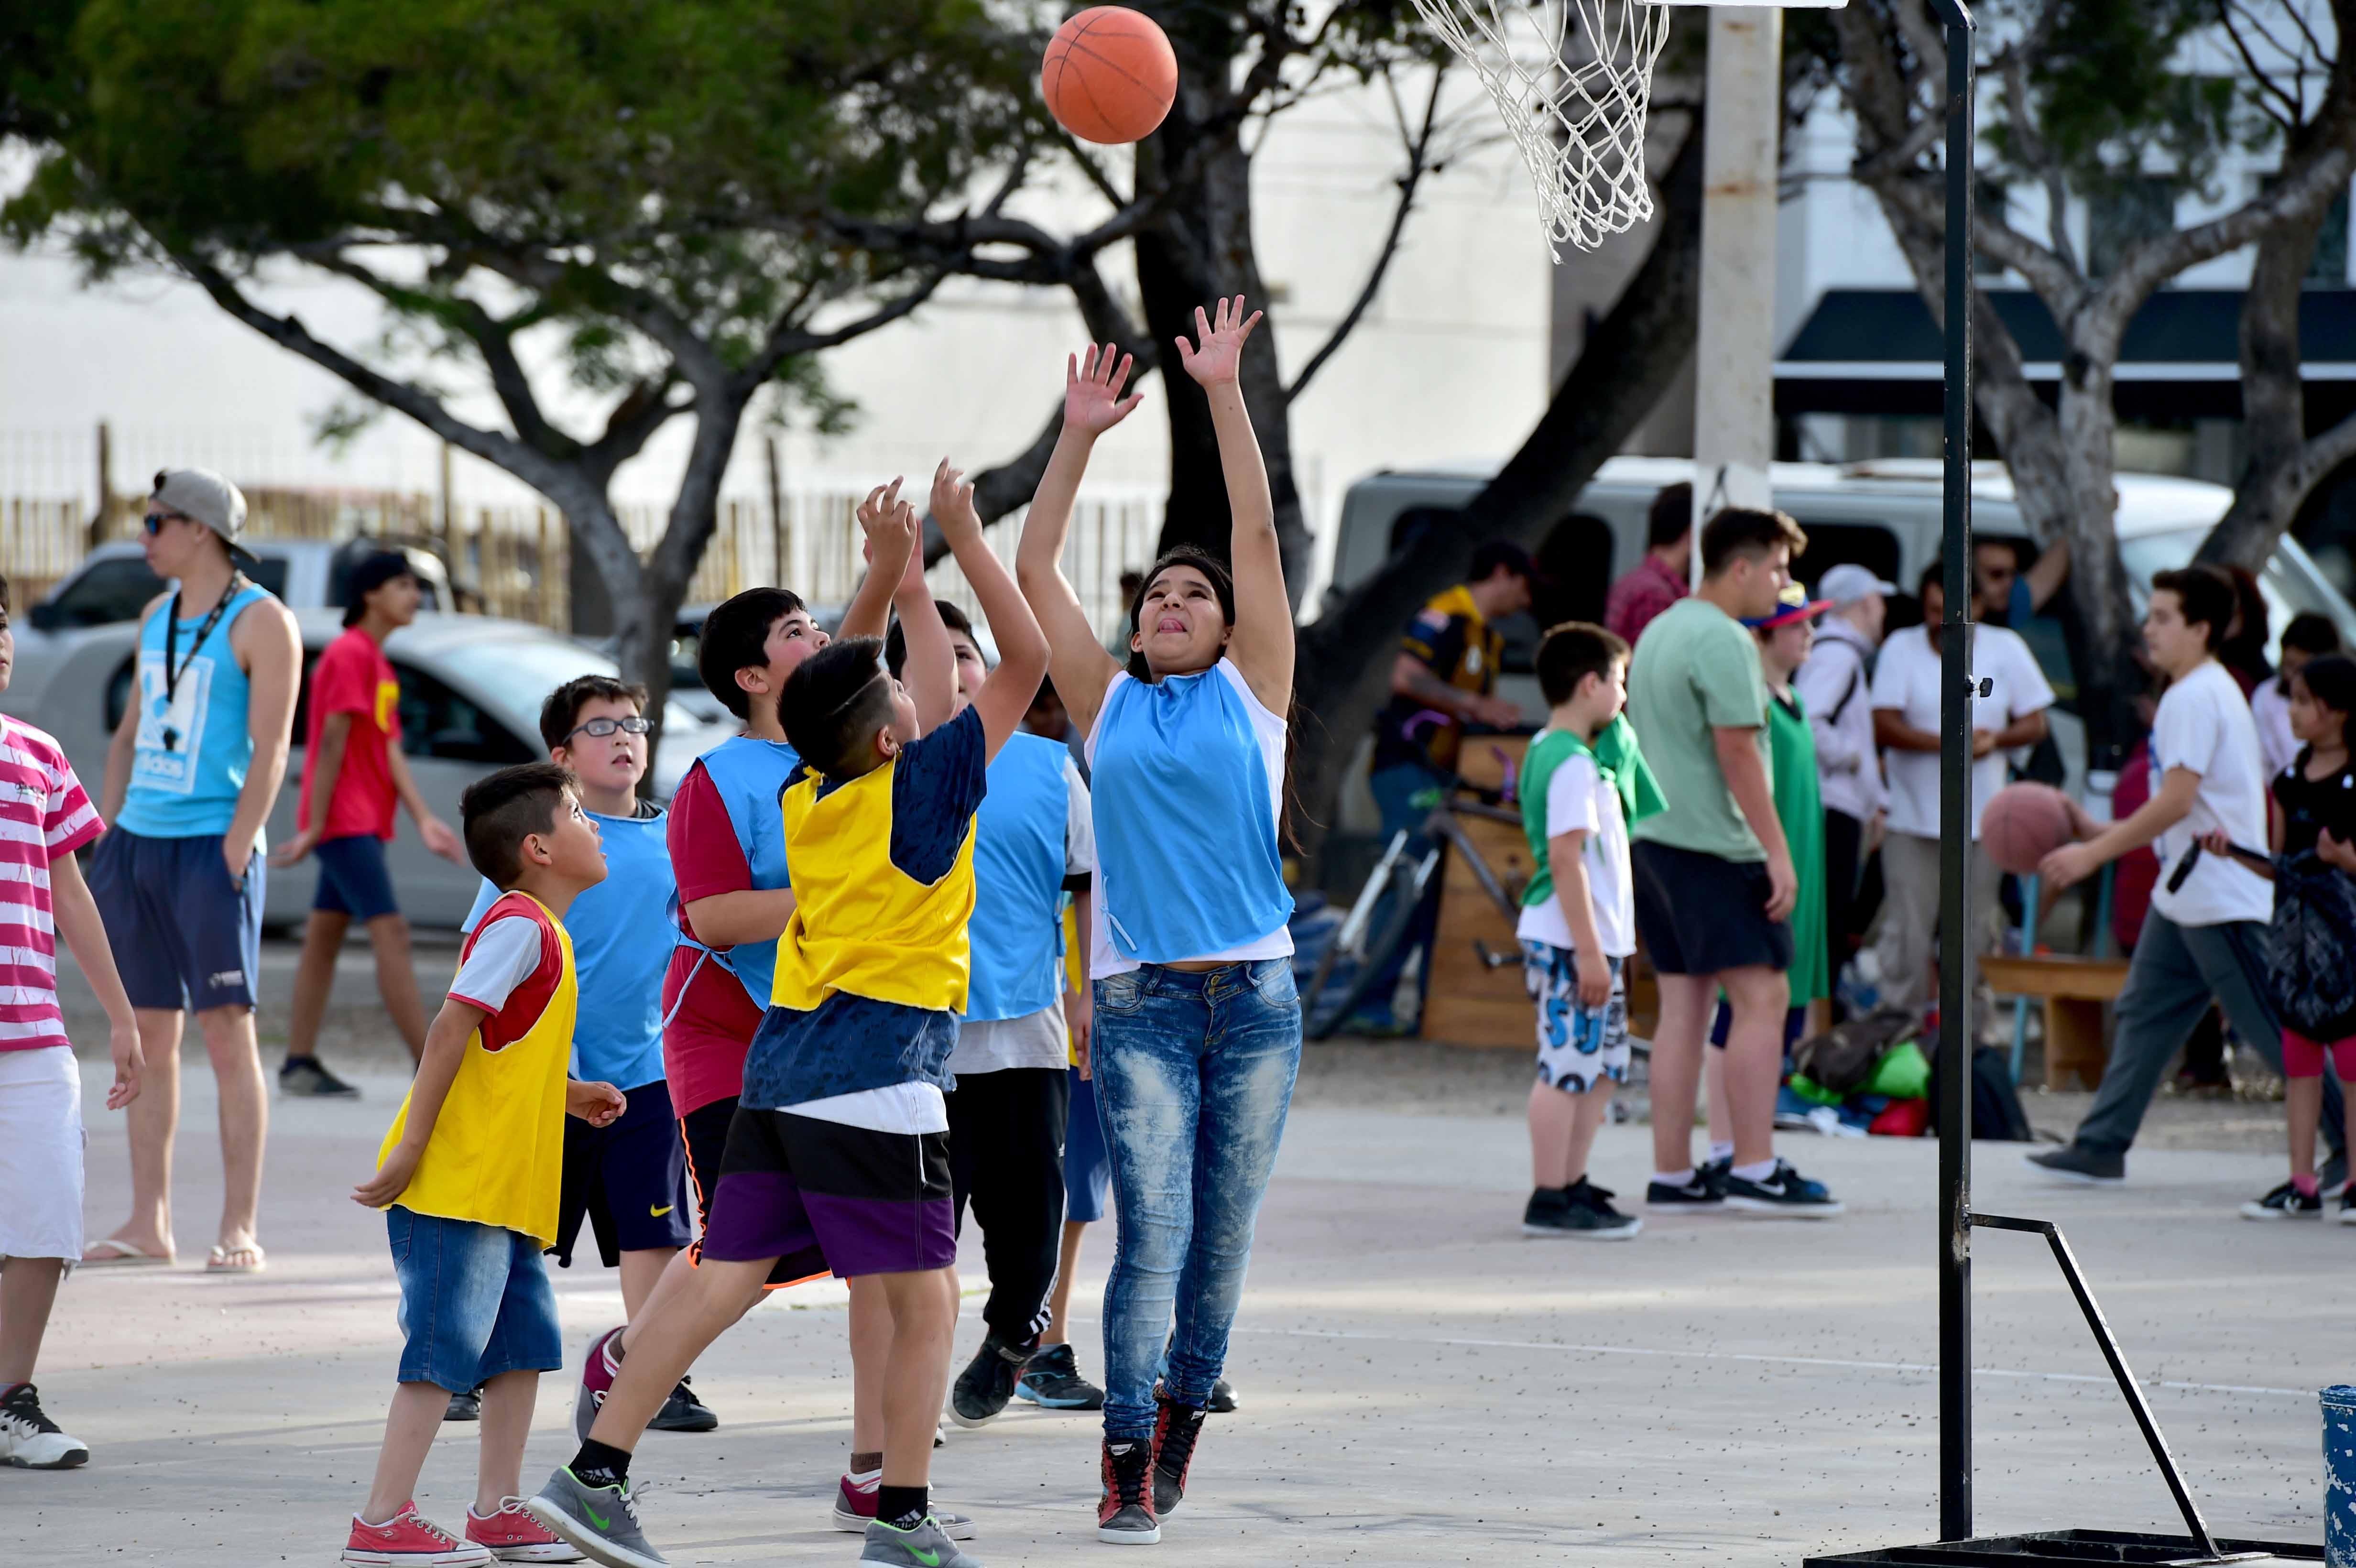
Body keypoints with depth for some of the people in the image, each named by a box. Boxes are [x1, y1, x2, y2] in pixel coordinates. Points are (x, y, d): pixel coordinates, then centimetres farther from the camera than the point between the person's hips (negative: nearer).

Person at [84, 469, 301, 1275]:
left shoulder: (261, 623, -6)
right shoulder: (157, 616, 16)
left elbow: (269, 753, -11)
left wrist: (233, 857, -17)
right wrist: (106, 839, 12)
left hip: (212, 843, -7)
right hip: (138, 842, 7)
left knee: (227, 1032, -7)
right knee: (150, 1036, 8)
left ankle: (239, 1230, -7)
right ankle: (148, 1223, 12)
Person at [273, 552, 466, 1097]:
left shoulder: (377, 663, 18)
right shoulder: (350, 654, -13)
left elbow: (390, 750, 13)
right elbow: (332, 743, -16)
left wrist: (424, 819, 4)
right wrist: (315, 826, -18)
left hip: (365, 823, 10)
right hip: (345, 821, -10)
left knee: (325, 936, 9)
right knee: (391, 934, -12)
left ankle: (300, 1066, 10)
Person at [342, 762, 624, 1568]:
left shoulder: (539, 932, 17)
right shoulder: (520, 926, -13)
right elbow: (451, 1031, -19)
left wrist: (568, 1096, 14)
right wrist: (410, 1148, -22)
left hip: (503, 1192, 10)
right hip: (455, 1188, -10)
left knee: (524, 1342, 10)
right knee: (445, 1348, -9)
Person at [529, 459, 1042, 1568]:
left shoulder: (805, 798, 10)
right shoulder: (916, 791, -7)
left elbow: (848, 689, 31)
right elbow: (1026, 657, -5)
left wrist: (891, 573, 29)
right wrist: (963, 539, 1)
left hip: (779, 1075, 7)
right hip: (877, 1085, -7)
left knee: (721, 1283, 5)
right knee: (925, 1304, 3)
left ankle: (593, 1476, -1)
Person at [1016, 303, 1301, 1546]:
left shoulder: (1253, 691, 9)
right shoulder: (1107, 705, 12)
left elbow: (1258, 534, 3)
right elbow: (1035, 568, 10)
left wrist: (1224, 393, -3)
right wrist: (1077, 438, 5)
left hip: (1255, 994, 1)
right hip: (1140, 999, -1)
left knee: (1223, 1241, 6)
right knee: (1152, 1237, -9)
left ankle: (1180, 1420, 24)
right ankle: (1126, 1470, -7)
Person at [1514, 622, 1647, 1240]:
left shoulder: (1549, 749, 16)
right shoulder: (1572, 765, -16)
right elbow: (1566, 859, -21)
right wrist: (1588, 949, -22)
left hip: (1595, 940, 10)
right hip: (1571, 939, -10)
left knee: (1602, 1068, 14)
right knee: (1567, 1067, -8)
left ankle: (1572, 1186, 20)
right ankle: (1549, 1200, -6)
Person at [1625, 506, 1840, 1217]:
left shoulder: (1659, 631, 18)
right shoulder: (1724, 641, -13)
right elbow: (1737, 752, -18)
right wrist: (1778, 852, -16)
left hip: (1655, 840, 10)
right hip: (1714, 845, -10)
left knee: (1684, 1006, 9)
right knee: (1761, 997, -6)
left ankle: (1672, 1175, 8)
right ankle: (1755, 1170, -9)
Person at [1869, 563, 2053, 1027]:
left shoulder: (2006, 649, 4)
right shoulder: (1902, 648, -2)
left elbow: (2035, 723, 7)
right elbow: (1885, 726, -11)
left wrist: (1996, 739, -15)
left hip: (1981, 825, 2)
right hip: (1912, 823, -2)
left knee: (1977, 941, 5)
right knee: (1906, 940, -2)